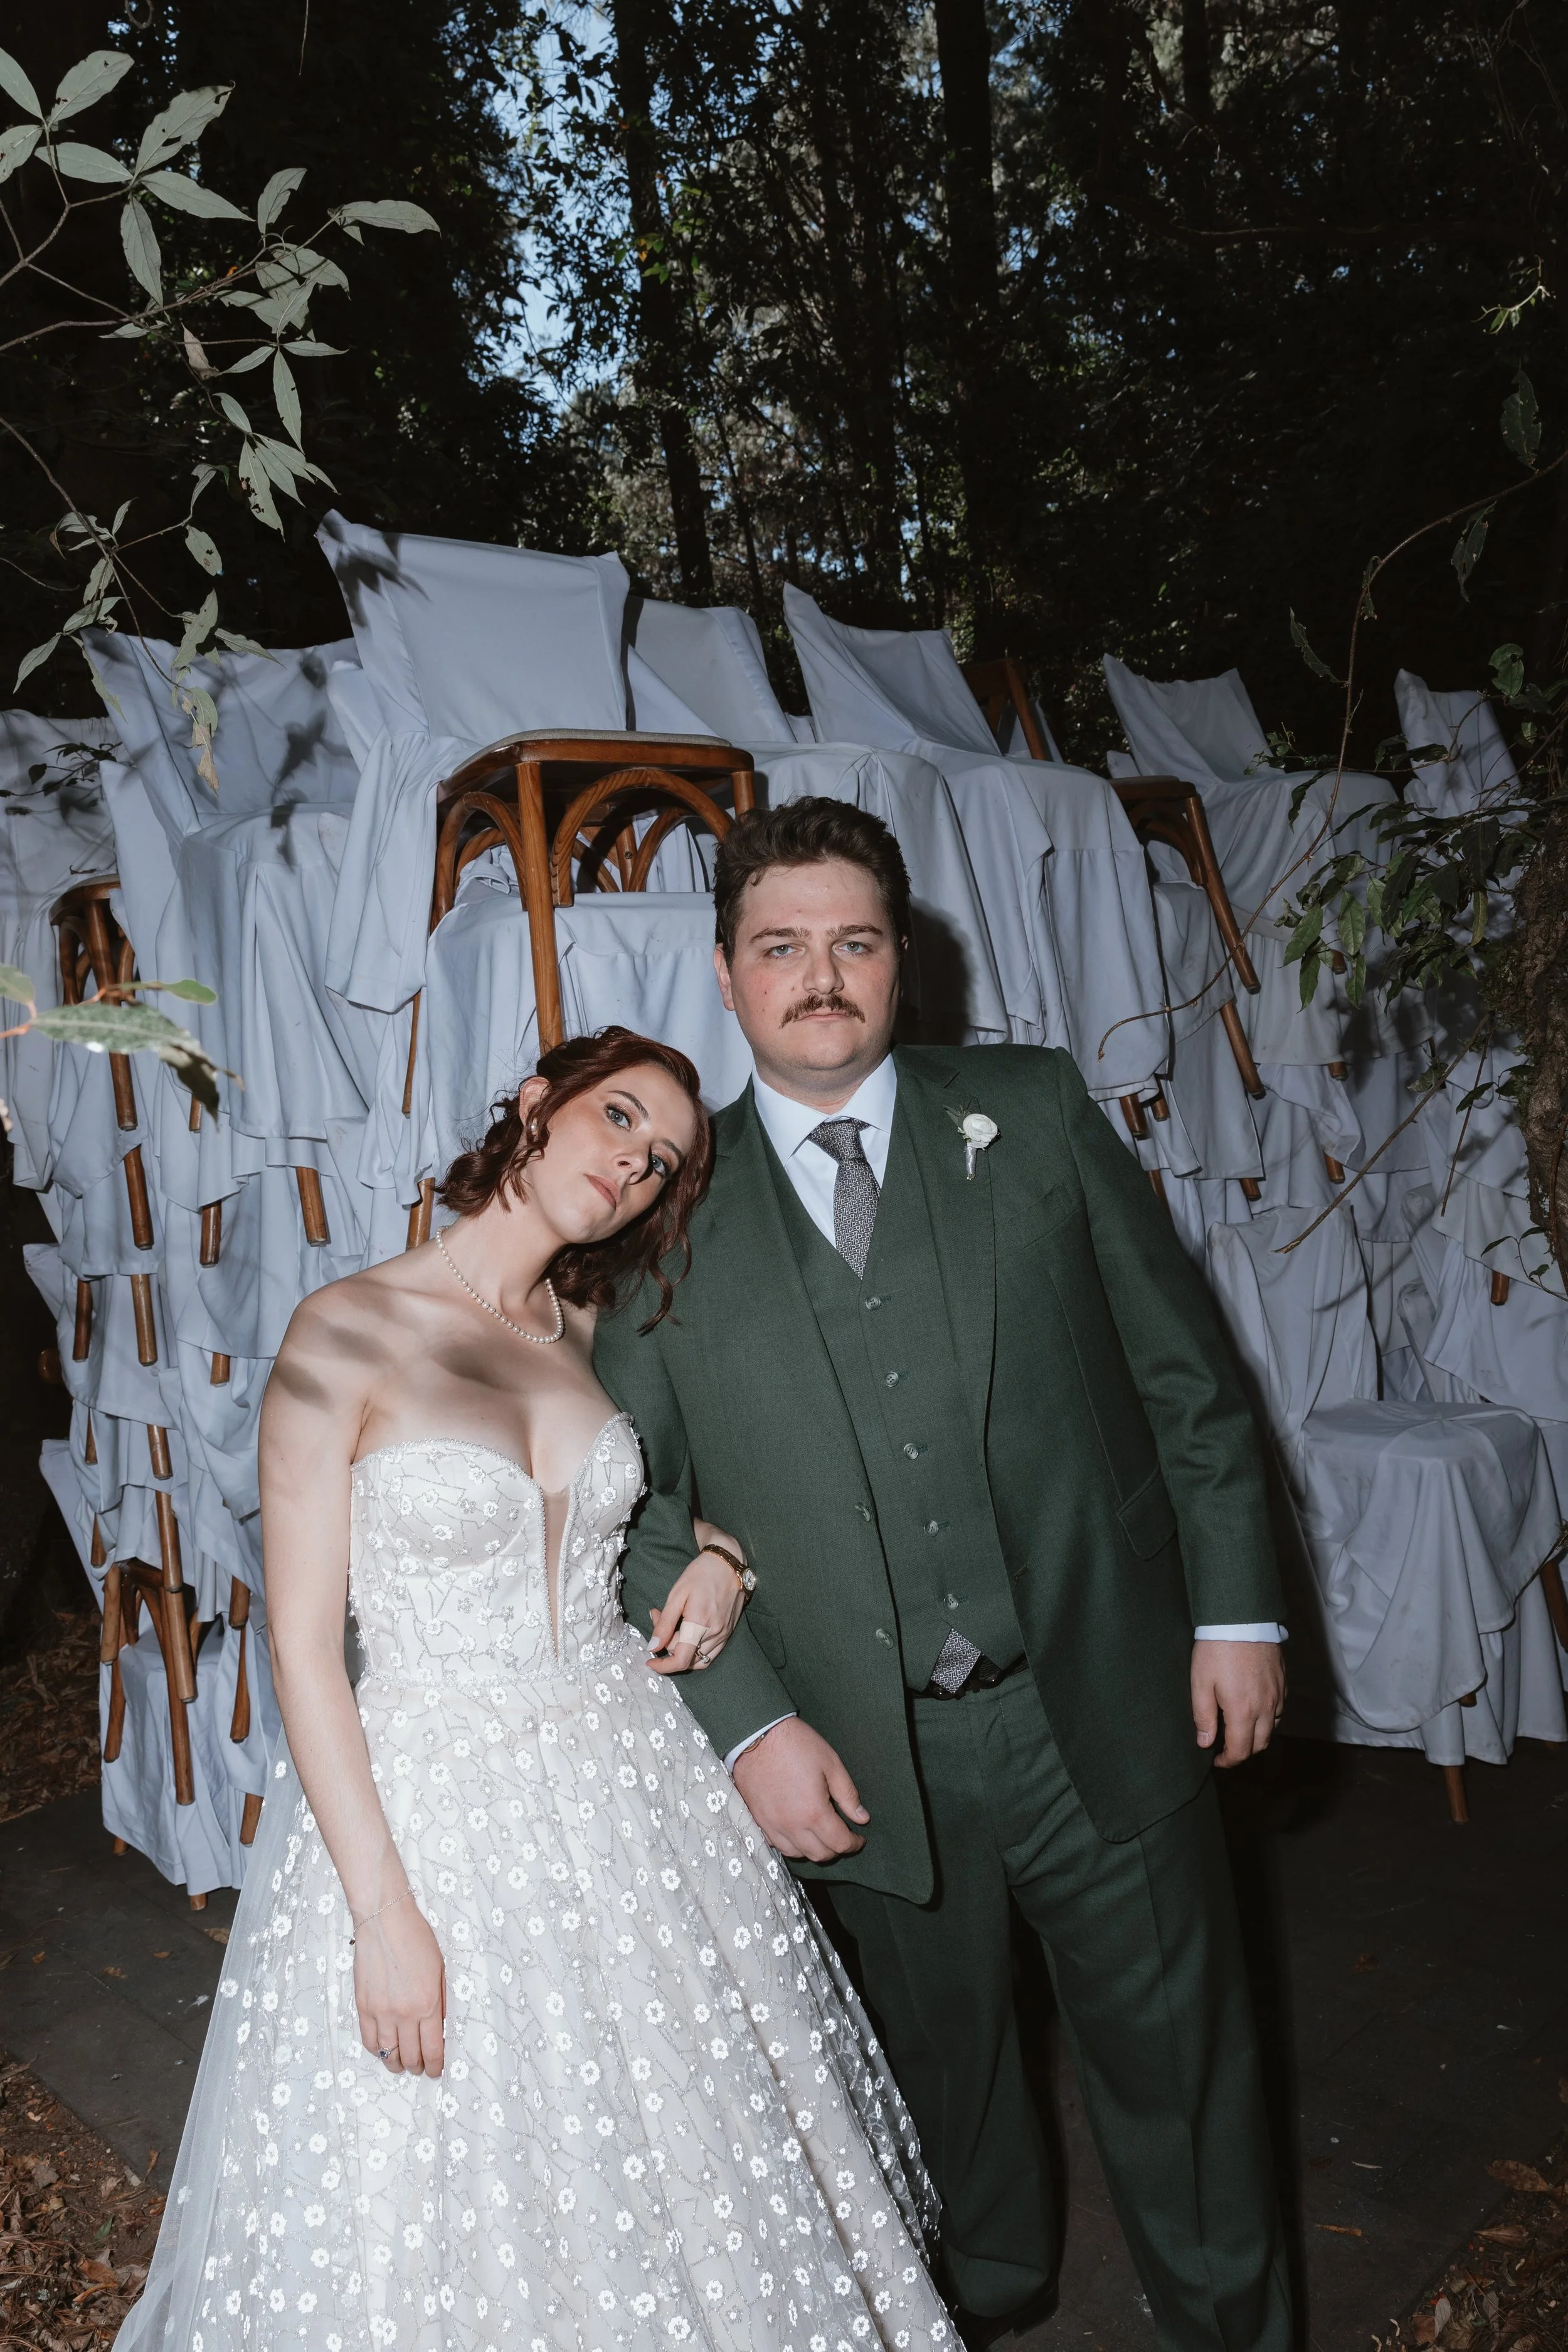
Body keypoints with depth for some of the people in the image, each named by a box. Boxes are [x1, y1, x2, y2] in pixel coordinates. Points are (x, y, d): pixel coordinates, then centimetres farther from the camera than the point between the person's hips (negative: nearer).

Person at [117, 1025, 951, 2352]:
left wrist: (721, 1554, -1)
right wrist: (386, 1912, -15)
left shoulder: (593, 1327, 1)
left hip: (629, 1780, 5)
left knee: (687, 2159, 19)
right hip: (432, 1804, -5)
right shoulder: (347, 1334, -15)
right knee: (459, 2213, 14)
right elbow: (301, 1647, -14)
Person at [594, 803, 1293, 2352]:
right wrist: (749, 1727, -8)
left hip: (1103, 1705, 0)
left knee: (1174, 2049, 17)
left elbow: (1183, 1371, 1)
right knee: (941, 2055, 22)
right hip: (868, 1756, 1)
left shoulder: (1036, 1112, -2)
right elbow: (643, 1509, -2)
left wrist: (1237, 1606, -1)